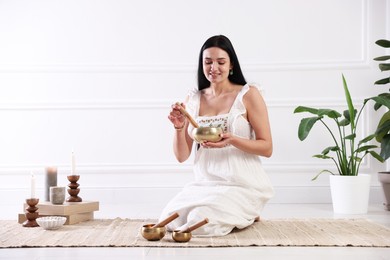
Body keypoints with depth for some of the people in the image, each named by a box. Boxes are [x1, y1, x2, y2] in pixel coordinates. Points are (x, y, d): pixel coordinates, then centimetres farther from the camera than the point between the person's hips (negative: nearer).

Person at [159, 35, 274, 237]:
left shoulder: (248, 95, -2)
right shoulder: (193, 99, 8)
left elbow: (267, 148, -4)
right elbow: (182, 156, 8)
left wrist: (232, 140, -21)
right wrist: (179, 128, -12)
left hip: (242, 184, -4)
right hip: (204, 184, 5)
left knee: (200, 222, -25)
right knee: (169, 220, -16)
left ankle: (244, 215, 7)